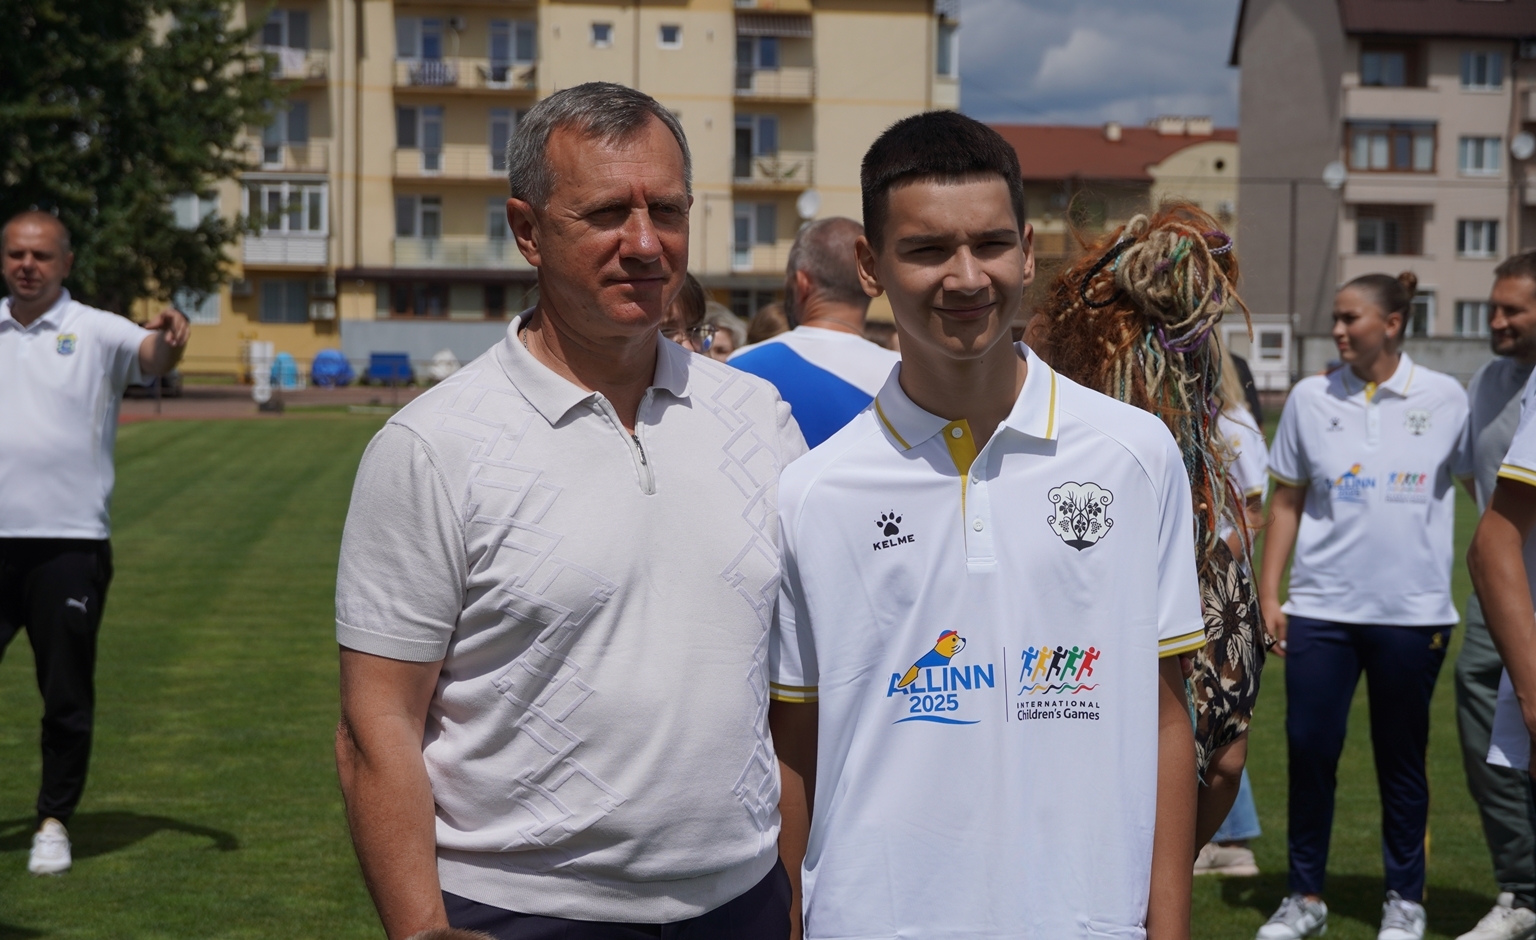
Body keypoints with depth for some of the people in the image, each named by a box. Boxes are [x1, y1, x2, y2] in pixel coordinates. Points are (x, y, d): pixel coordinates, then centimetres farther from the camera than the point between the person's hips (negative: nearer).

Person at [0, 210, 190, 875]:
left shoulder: (94, 331, 0)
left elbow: (152, 355, -16)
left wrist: (168, 339, -37)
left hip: (70, 543, -2)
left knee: (67, 696, 4)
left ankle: (54, 821, 17)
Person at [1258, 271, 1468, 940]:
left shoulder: (1446, 399, 0)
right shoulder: (1311, 398, 3)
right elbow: (1286, 503, 7)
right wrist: (1267, 595, 2)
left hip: (1413, 611, -1)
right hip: (1322, 608, 1)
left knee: (1402, 759, 7)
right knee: (1309, 750, 1)